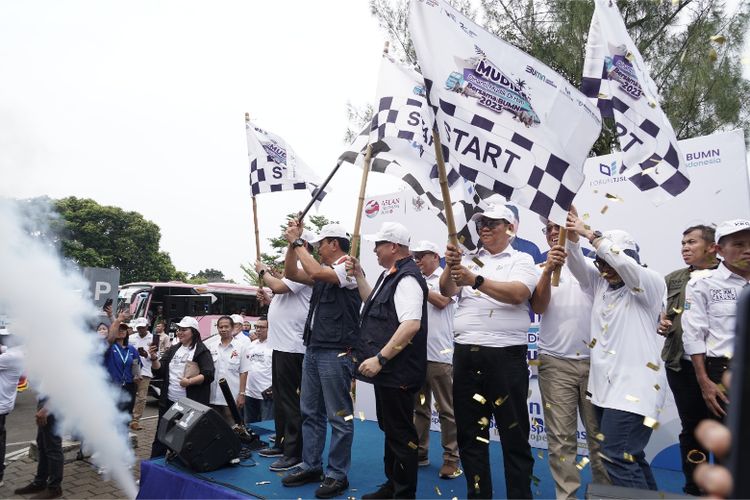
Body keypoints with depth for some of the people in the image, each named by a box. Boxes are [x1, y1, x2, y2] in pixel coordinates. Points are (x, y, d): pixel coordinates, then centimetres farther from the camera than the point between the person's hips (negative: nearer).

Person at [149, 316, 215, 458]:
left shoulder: (202, 352, -4)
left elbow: (209, 375, -13)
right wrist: (154, 359, -8)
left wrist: (190, 381, -26)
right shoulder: (173, 350, 13)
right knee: (161, 436, 13)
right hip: (169, 401, 5)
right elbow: (159, 372, 10)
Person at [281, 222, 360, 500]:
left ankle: (337, 474, 12)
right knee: (310, 412, 15)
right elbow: (291, 274, 17)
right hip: (313, 349, 9)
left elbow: (315, 272, -25)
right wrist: (294, 244, 7)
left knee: (338, 416, 2)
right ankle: (310, 466, 27)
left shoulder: (349, 268, -10)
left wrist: (298, 241, -14)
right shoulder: (324, 270, 15)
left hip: (337, 352, -9)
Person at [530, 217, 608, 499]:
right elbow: (537, 307, -10)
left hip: (594, 360, 1)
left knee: (599, 434, 9)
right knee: (561, 438, 3)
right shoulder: (540, 270, 7)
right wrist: (548, 271, -20)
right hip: (555, 362, 0)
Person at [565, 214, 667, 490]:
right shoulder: (600, 283, 11)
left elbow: (623, 262, -24)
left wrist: (589, 234, -19)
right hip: (604, 385, 7)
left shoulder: (652, 285, -7)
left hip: (635, 387, -7)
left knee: (617, 457, -12)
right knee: (628, 455, 17)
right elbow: (577, 264, -2)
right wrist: (572, 236, -20)